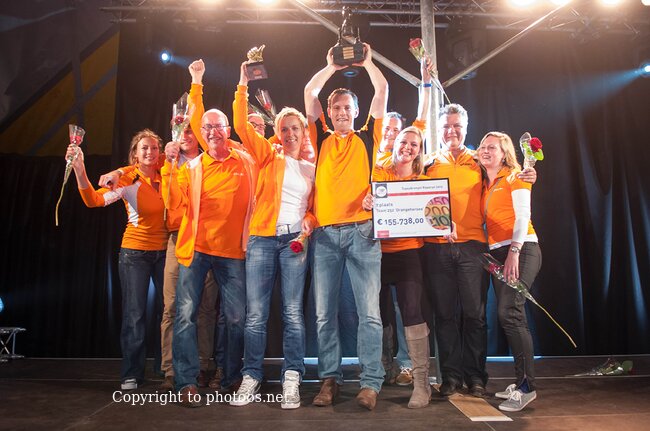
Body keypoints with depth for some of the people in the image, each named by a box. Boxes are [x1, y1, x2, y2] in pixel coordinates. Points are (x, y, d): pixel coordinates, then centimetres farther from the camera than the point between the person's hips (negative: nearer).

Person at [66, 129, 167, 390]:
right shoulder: (128, 180, -8)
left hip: (164, 252, 3)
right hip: (135, 252, -3)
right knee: (134, 314, 0)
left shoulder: (165, 175, 2)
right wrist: (79, 169, -33)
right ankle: (131, 374, 13)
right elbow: (94, 200, -19)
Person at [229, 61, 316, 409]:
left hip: (295, 240, 0)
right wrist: (243, 85, -1)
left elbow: (315, 207, 16)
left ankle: (291, 380, 5)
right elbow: (241, 125, 2)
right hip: (261, 238, 0)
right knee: (255, 314, -1)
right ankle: (251, 377, 10)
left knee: (293, 312, -2)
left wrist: (309, 222, -5)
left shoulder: (311, 169, 15)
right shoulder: (266, 157, 11)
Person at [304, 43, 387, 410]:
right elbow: (309, 93, 16)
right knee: (325, 313, 3)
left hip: (362, 229, -1)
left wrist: (367, 61, 19)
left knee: (370, 311, -3)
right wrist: (332, 66, 20)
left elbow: (382, 91, 12)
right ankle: (330, 379, 14)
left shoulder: (367, 137, 14)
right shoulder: (323, 140, 17)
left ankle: (371, 383, 6)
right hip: (325, 232, 2)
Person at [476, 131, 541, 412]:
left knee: (509, 313, -17)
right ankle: (522, 382, 14)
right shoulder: (484, 184, 18)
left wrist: (514, 251, -19)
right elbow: (485, 220, 15)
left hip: (521, 249, -7)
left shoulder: (514, 178, 0)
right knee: (510, 316, 6)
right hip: (496, 252, 7)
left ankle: (526, 386, -10)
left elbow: (523, 215, -9)